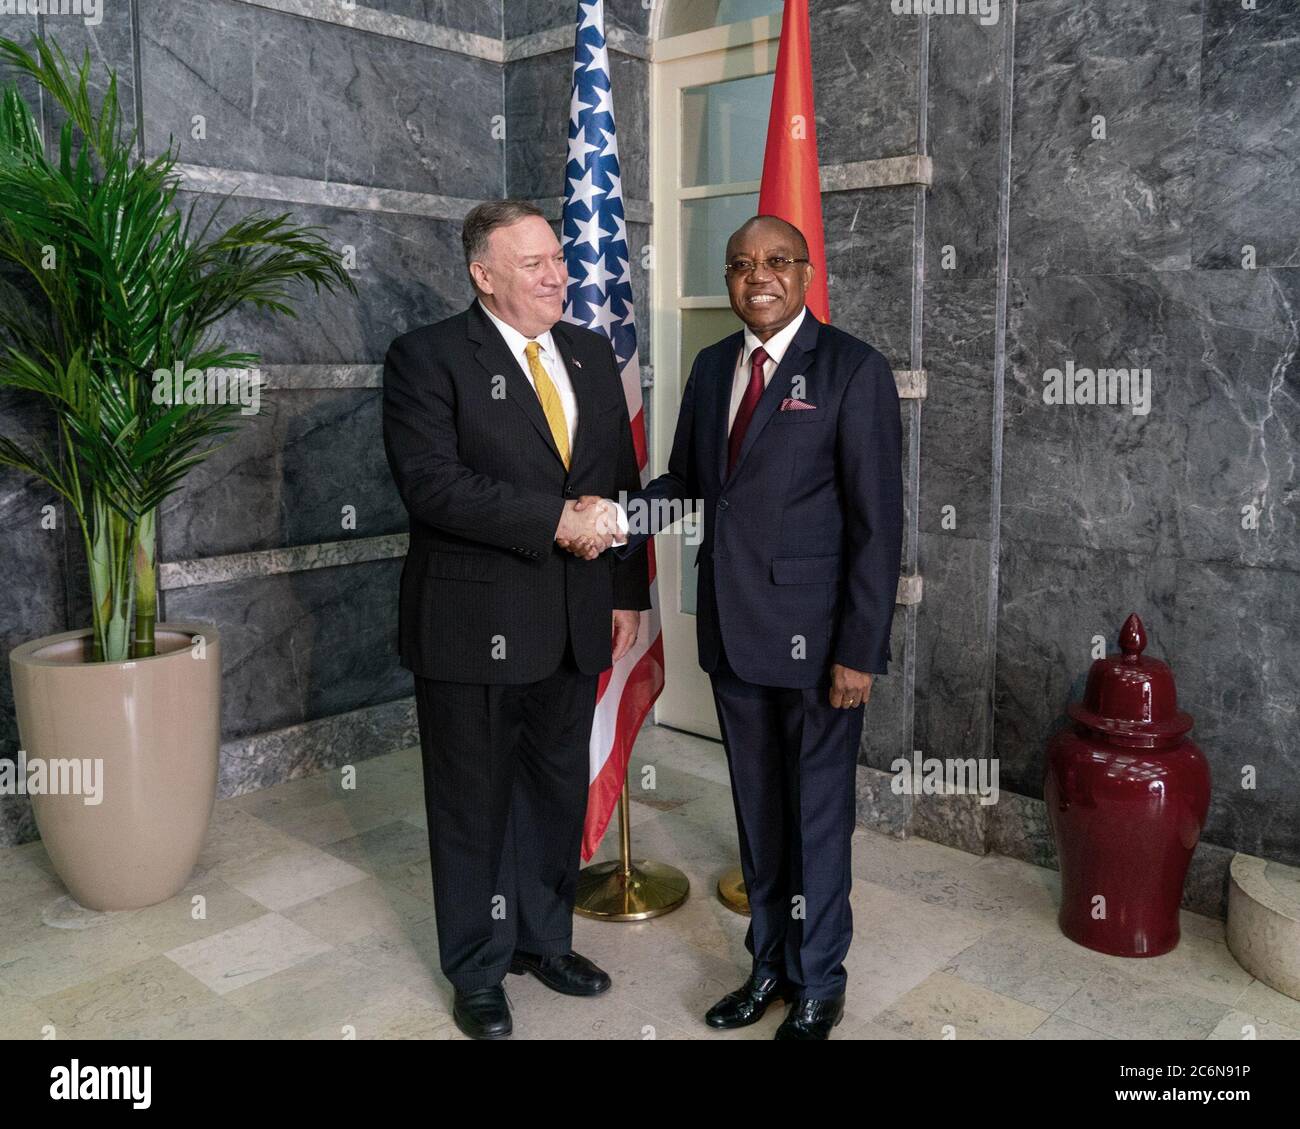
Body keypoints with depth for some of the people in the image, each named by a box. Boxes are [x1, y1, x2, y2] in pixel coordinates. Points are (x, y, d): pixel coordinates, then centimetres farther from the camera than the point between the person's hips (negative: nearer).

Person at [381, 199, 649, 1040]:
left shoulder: (591, 354, 9)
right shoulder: (427, 358, -9)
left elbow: (622, 480, 12)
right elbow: (433, 483, -20)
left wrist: (629, 592, 9)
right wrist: (555, 521, -23)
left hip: (575, 623, 5)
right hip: (477, 625, -5)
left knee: (559, 793, 17)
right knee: (476, 804, 10)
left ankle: (545, 938, 39)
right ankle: (478, 969, 30)